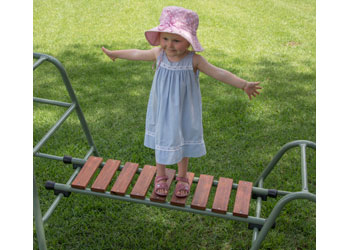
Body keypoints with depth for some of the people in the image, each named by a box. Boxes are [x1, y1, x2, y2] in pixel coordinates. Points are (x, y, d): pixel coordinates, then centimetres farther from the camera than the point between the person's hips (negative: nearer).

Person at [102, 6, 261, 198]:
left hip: (184, 112, -1)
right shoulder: (158, 54, -12)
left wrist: (244, 85, -30)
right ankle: (160, 176, 40)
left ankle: (182, 177, 40)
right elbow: (137, 54, 5)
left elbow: (219, 73, -21)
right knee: (162, 141, 18)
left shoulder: (194, 60, -20)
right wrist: (115, 53, 19)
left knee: (183, 142, 17)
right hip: (162, 111, 2)